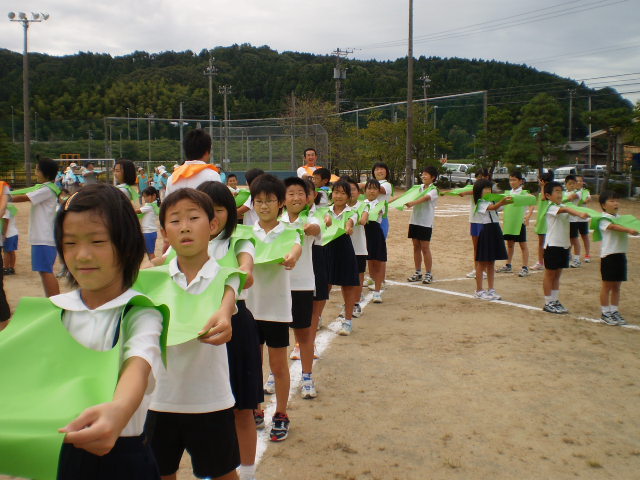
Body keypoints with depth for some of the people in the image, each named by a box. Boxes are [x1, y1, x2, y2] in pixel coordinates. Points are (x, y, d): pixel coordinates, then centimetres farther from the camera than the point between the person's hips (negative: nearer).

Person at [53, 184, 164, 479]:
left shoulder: (139, 313, -12)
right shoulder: (52, 310, 0)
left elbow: (139, 365, -30)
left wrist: (118, 411, -51)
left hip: (122, 455, -3)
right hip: (59, 452, 3)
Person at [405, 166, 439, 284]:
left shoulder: (433, 190, -7)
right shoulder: (419, 188, 12)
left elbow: (425, 198, -26)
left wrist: (412, 203, -42)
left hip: (426, 222, -6)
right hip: (415, 220, 6)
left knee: (425, 248, -2)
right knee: (416, 247, 9)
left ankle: (428, 274, 6)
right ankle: (418, 273, 17)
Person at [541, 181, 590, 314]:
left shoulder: (562, 206, 13)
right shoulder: (550, 207, -14)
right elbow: (565, 210, -31)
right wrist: (580, 214, -46)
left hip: (564, 245, 7)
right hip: (552, 245, -7)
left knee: (557, 275, 12)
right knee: (550, 274, 2)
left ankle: (555, 301, 19)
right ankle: (548, 303, 8)